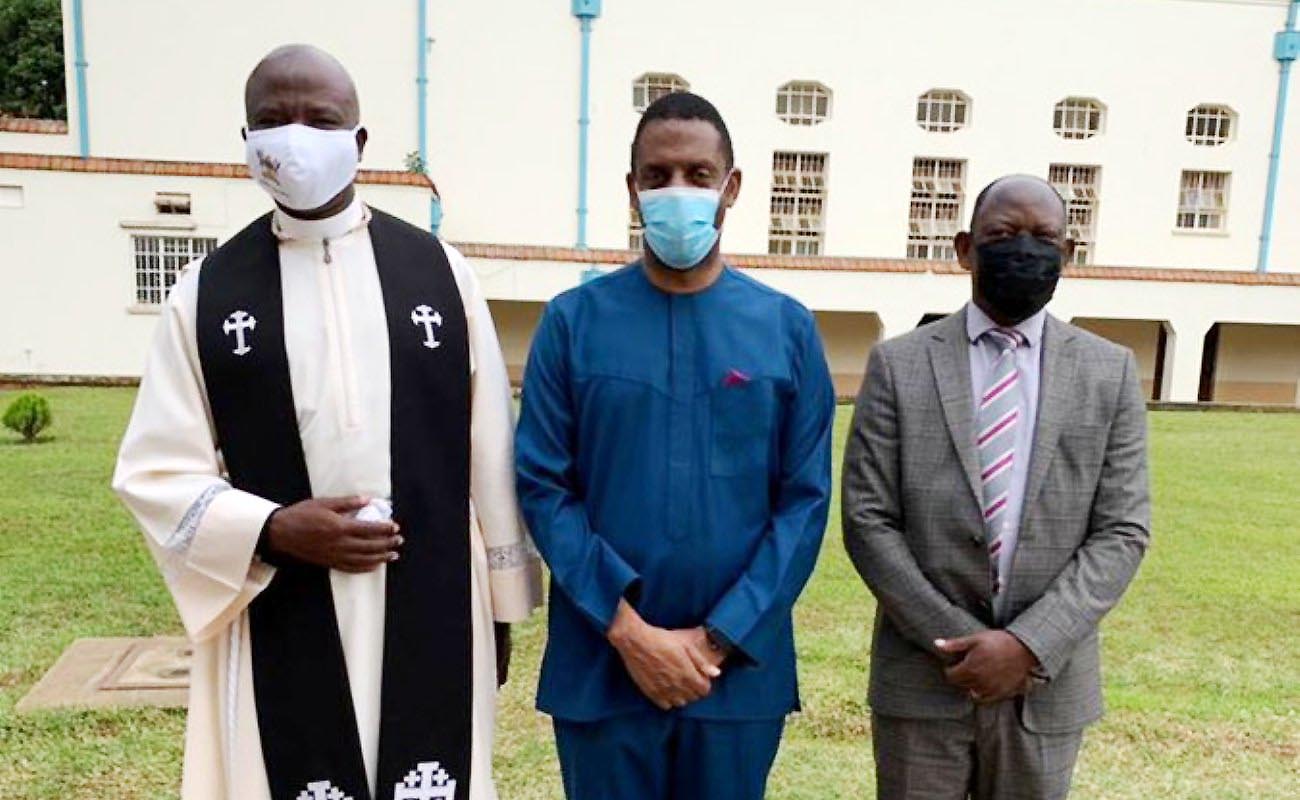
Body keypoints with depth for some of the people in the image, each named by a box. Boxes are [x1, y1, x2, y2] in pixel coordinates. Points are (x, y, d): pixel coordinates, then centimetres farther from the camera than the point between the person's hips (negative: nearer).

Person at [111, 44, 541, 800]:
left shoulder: (440, 270, 0)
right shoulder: (207, 291, 1)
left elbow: (491, 454, 3)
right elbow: (155, 471, 2)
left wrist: (501, 603, 6)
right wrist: (274, 529, -15)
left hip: (432, 617, 0)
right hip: (278, 628, 0)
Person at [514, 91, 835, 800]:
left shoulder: (786, 328, 0)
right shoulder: (573, 320, -2)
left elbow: (806, 498, -2)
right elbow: (541, 485, -5)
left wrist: (720, 639, -9)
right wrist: (628, 630, -12)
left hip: (742, 669, 1)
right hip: (600, 666, 0)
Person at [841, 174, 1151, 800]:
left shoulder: (1110, 372, 2)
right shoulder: (899, 364, -3)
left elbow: (1122, 532, -2)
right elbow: (867, 521, -6)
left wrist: (1030, 645, -13)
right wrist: (959, 639, -12)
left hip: (1047, 683, 2)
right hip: (922, 676, -1)